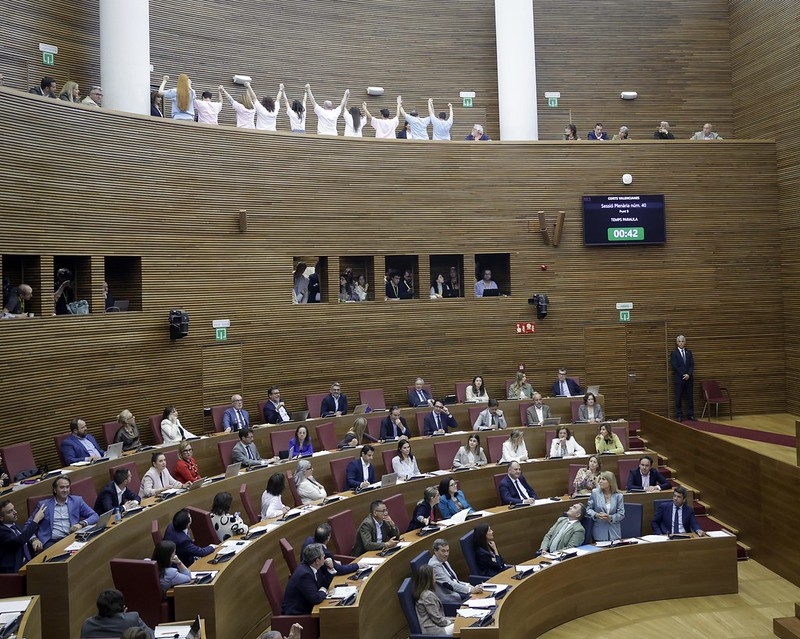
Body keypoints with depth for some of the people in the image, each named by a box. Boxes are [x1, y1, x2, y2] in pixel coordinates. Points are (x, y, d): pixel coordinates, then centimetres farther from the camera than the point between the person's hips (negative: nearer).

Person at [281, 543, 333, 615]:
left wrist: (329, 569, -2)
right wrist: (323, 592, -9)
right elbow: (315, 599, -28)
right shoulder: (305, 574, -26)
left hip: (305, 607, 9)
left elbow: (324, 585, 11)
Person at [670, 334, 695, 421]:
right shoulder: (674, 353, 1)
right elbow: (674, 366, -7)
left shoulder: (689, 352, 12)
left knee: (690, 397, 5)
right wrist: (683, 375, -14)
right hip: (679, 379, -3)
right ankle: (679, 416, 3)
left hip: (689, 378, 3)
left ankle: (690, 415, 9)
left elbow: (692, 365, 5)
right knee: (678, 398, -1)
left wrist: (688, 374, -11)